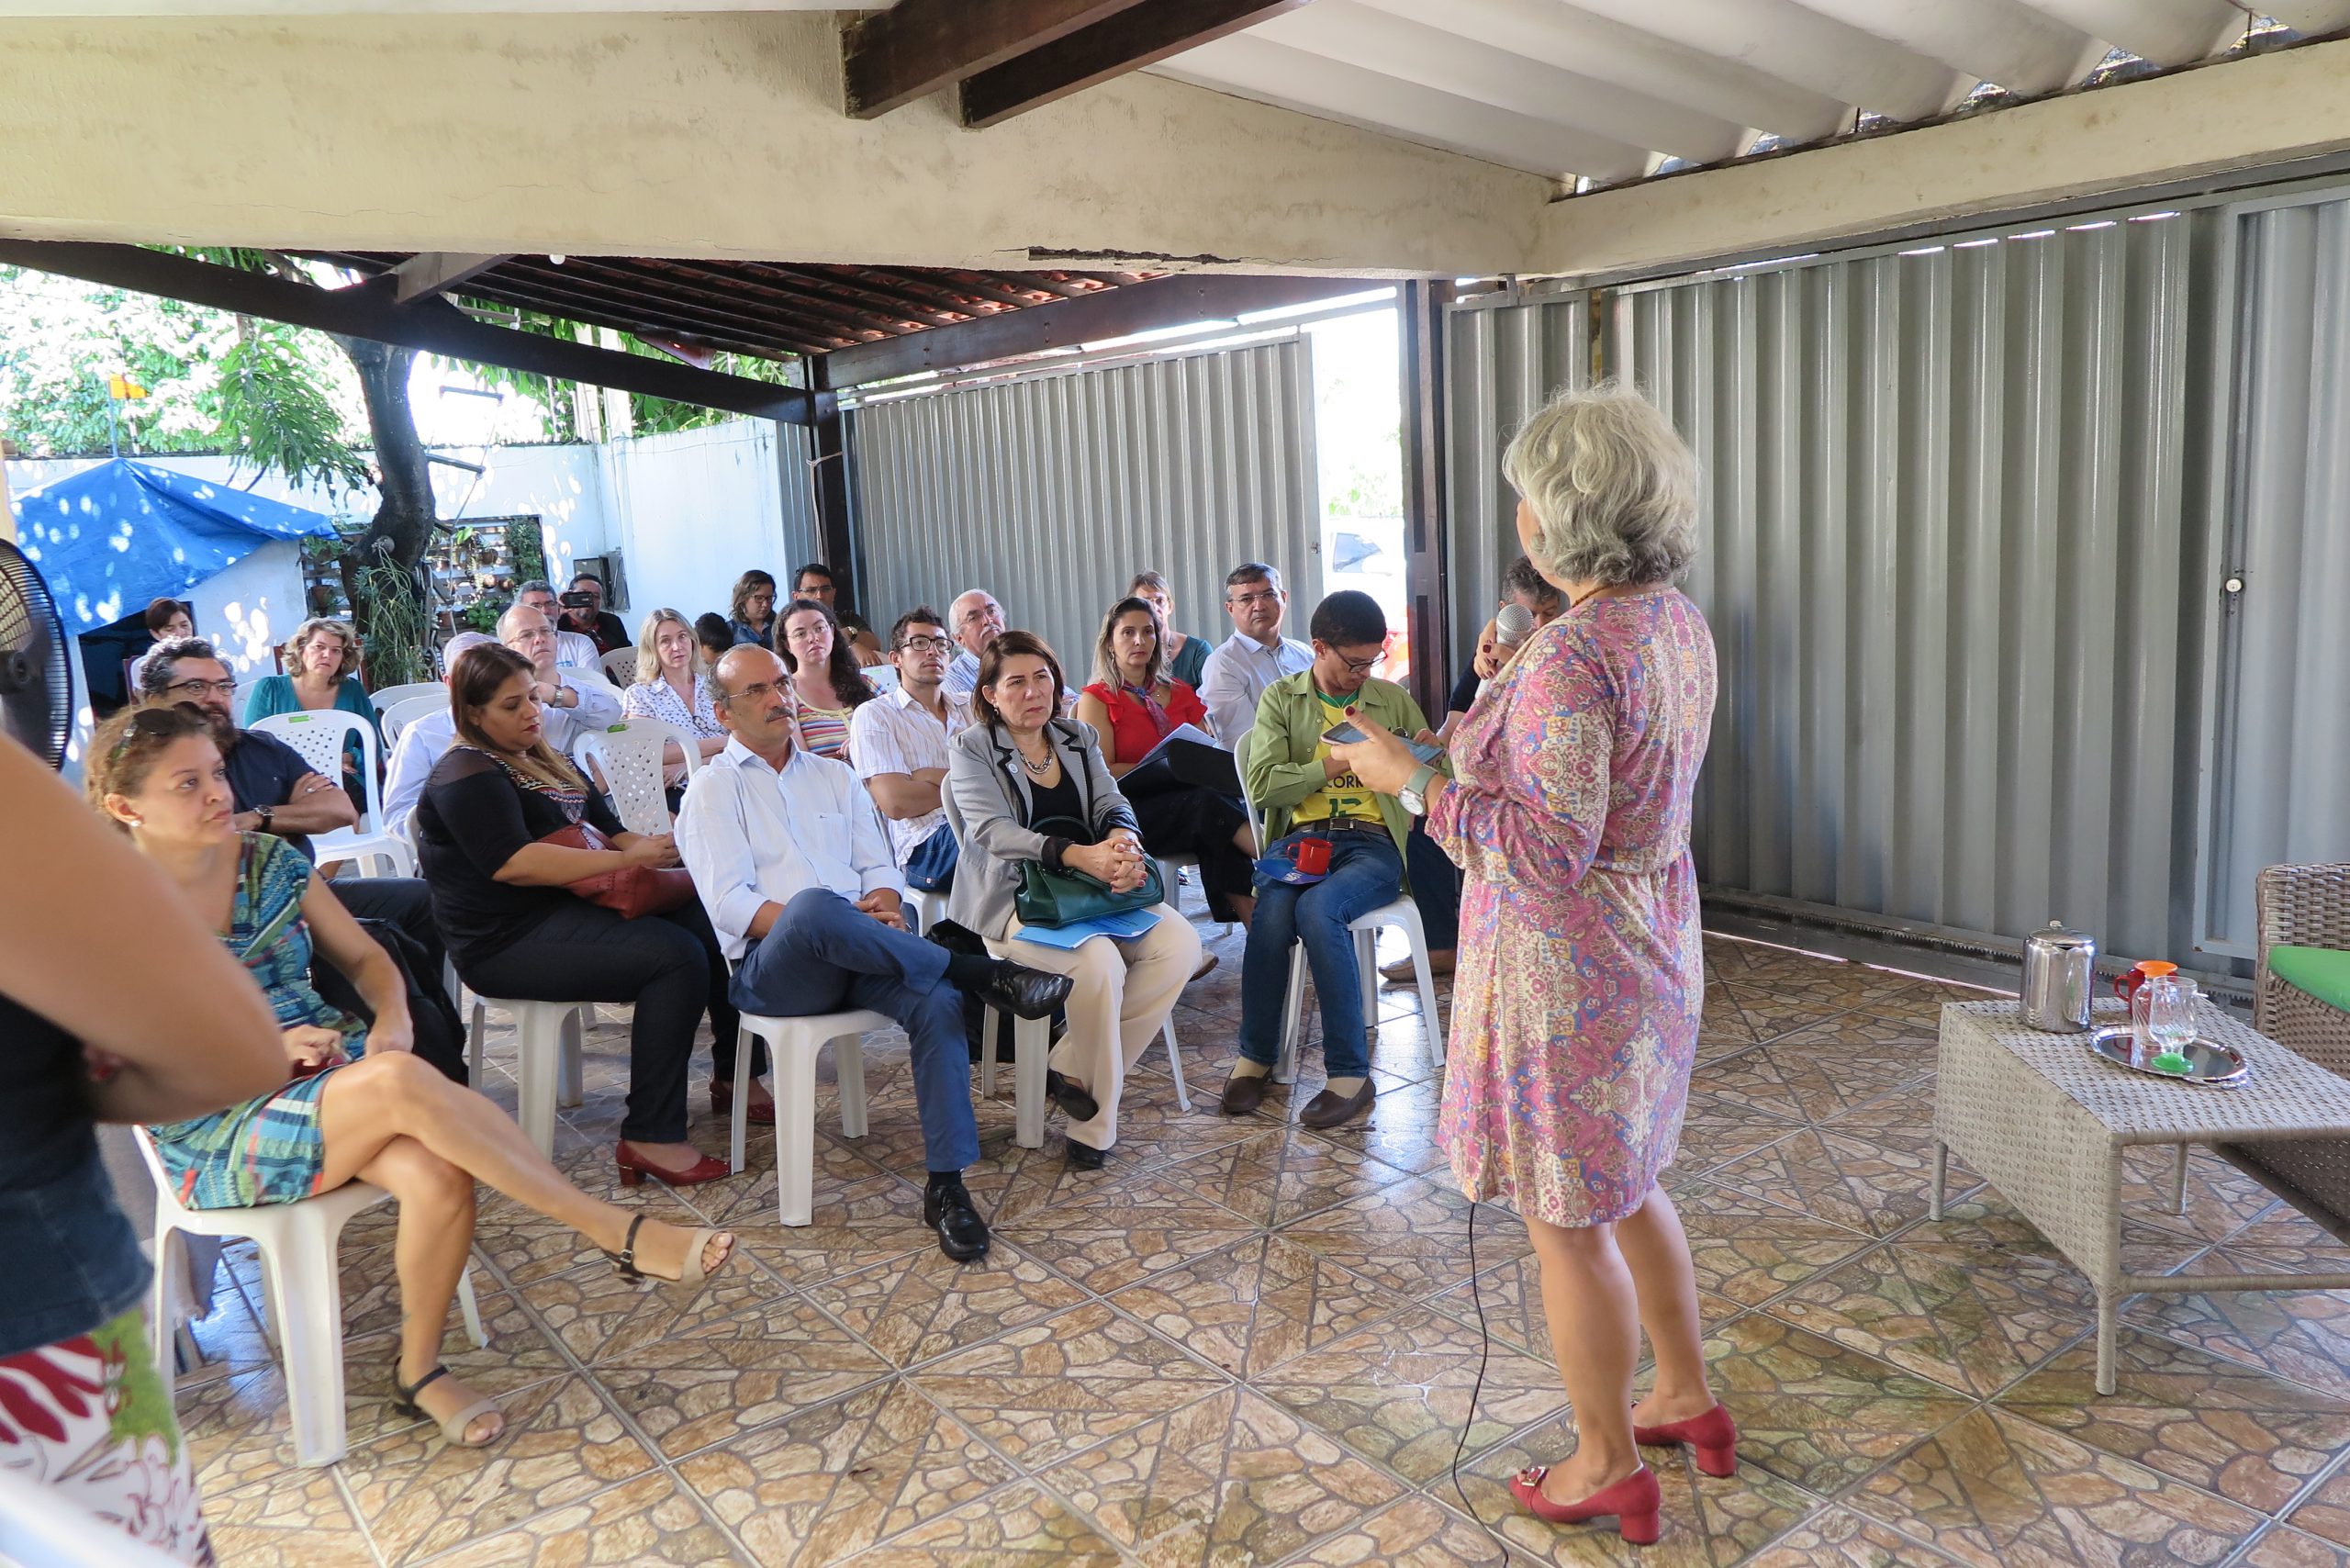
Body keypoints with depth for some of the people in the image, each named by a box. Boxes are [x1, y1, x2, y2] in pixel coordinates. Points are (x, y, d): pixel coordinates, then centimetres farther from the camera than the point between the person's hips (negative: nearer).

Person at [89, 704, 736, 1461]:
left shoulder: (269, 860, 5)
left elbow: (365, 957, 12)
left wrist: (392, 1017, -9)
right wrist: (261, 1050, -20)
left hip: (333, 1069, 5)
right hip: (219, 1134, -4)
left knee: (440, 1176, -30)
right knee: (402, 1083, -36)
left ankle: (419, 1371, -6)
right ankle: (617, 1232, -30)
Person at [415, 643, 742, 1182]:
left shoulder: (545, 762, 21)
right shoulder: (468, 775, -9)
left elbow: (604, 830, 23)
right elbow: (513, 862, -23)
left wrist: (650, 845, -2)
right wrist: (626, 858, -22)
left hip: (570, 907, 9)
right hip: (510, 939, -9)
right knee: (677, 957, -26)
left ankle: (734, 1072, 8)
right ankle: (650, 1137, -27)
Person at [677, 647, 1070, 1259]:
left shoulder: (834, 776, 24)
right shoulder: (714, 789, 9)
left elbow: (879, 866, 15)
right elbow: (730, 904, -5)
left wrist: (881, 908, -9)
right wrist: (811, 923, -19)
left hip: (859, 957, 4)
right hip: (770, 968, -4)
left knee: (938, 1002, -28)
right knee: (812, 906, -39)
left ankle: (946, 1185, -24)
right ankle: (979, 973, -29)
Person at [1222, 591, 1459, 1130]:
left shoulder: (1392, 698, 17)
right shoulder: (1282, 699, 11)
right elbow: (1262, 784, -3)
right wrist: (1336, 763, -10)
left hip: (1373, 842, 0)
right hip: (1301, 835, 1)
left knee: (1317, 909, -33)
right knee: (1272, 914, -32)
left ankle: (1351, 1074, -26)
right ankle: (1255, 1057, -10)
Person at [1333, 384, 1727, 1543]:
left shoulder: (1574, 656, -27)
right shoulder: (1676, 622, 4)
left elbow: (1552, 850, -28)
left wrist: (1414, 782, -21)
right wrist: (1509, 702, 18)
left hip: (1564, 968, -10)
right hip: (1647, 946, 10)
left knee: (1568, 1220, 8)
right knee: (1623, 1184, 26)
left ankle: (1607, 1466, 27)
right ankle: (1688, 1400, 43)